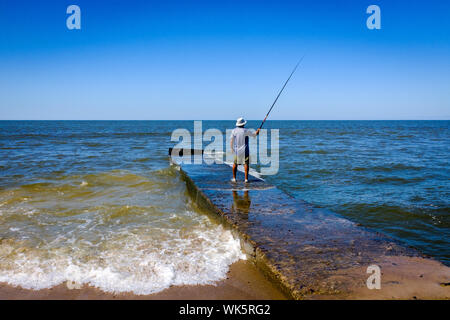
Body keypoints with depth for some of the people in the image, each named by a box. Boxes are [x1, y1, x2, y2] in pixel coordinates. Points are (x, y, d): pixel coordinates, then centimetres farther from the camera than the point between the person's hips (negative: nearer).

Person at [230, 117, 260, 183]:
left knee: (235, 164, 15)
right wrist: (258, 130, 19)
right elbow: (256, 133, -3)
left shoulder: (234, 131, -3)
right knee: (246, 164, 2)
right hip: (245, 150, -3)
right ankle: (246, 178, -3)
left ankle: (234, 178, 18)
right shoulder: (246, 131, -11)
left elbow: (232, 141, 1)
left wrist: (232, 148, 13)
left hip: (237, 150, 3)